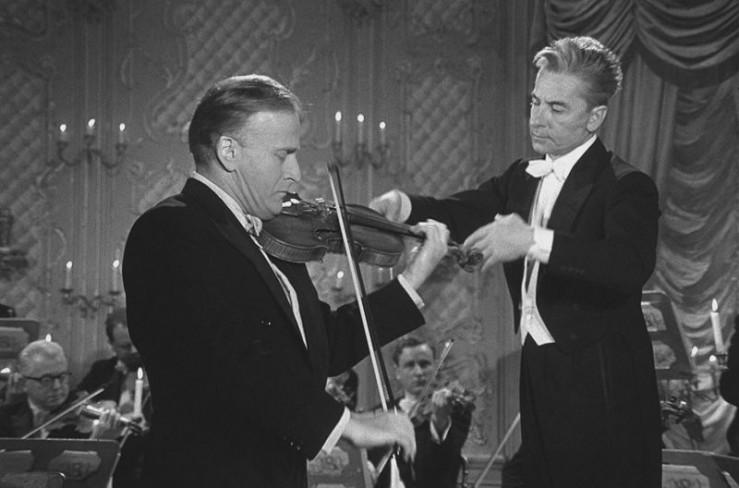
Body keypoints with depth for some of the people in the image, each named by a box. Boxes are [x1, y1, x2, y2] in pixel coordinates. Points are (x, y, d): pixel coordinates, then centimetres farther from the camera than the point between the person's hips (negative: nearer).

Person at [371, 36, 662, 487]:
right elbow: (462, 213, 4)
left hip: (602, 388, -7)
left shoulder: (627, 187, -11)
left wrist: (535, 241, -41)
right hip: (539, 378, 7)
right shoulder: (523, 179, 14)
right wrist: (402, 206, -17)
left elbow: (632, 264, -29)